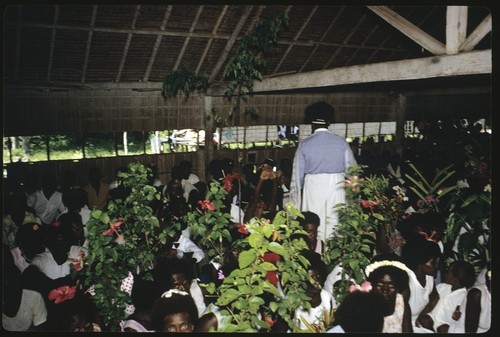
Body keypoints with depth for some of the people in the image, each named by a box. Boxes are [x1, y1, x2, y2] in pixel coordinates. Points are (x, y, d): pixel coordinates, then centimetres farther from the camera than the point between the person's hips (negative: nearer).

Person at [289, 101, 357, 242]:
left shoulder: (304, 144, -3)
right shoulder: (341, 142, -1)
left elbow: (297, 175, 1)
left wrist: (295, 204, 9)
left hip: (312, 189, -1)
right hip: (336, 188, 1)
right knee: (335, 229, 6)